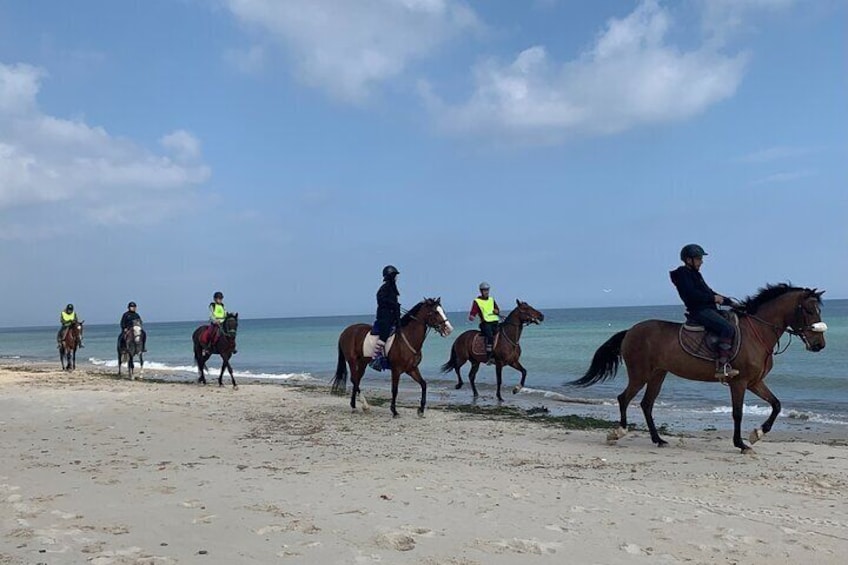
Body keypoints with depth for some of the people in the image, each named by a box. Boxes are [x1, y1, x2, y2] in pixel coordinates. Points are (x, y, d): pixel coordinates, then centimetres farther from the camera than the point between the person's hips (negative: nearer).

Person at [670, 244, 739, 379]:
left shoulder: (695, 274, 23)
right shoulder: (683, 274, -6)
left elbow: (708, 292, 26)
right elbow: (692, 294, -18)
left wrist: (729, 302, 19)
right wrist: (713, 298, -13)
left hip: (708, 309, 11)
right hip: (699, 311, -11)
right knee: (728, 328, -26)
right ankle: (722, 366, -29)